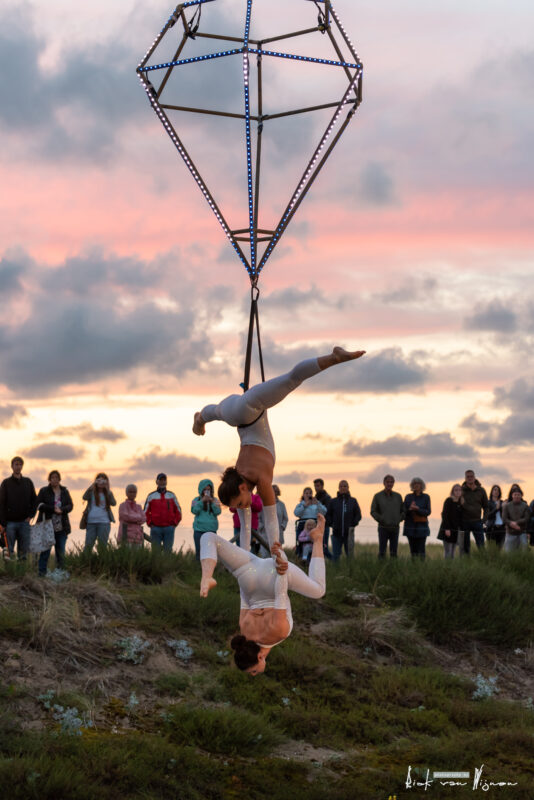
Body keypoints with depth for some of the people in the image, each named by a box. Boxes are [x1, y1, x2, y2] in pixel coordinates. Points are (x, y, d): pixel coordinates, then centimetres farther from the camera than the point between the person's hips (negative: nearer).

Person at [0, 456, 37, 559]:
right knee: (9, 551, -2)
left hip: (24, 522, 2)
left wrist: (30, 515, -1)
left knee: (24, 549, 3)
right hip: (10, 522, -2)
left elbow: (34, 500, 13)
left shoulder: (28, 482, 10)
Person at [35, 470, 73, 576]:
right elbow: (39, 505, -6)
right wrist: (53, 509, -15)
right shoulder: (44, 491, 3)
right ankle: (42, 573, -2)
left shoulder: (65, 491, 13)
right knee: (46, 550, -6)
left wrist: (62, 510, -14)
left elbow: (70, 505, 7)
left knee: (61, 551, 4)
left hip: (61, 527, 3)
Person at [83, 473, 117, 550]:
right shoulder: (92, 492, 8)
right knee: (88, 545, -2)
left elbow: (113, 503, -9)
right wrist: (92, 485, -20)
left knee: (103, 545, 0)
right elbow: (84, 497, -13)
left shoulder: (108, 493, 8)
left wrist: (108, 490, -16)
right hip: (91, 522, 0)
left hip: (104, 522, 0)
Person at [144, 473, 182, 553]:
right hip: (155, 529, -1)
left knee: (168, 551, -3)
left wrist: (174, 524, 3)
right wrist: (150, 524, -1)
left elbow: (178, 511, 14)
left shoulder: (172, 495, 11)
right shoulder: (151, 496, 7)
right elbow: (145, 512, 9)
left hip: (169, 529, 1)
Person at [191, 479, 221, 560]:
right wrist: (202, 501, -14)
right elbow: (194, 511, -7)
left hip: (212, 530, 1)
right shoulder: (196, 500, 7)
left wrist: (212, 502, -13)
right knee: (199, 551, -2)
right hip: (199, 530, -1)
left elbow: (218, 512, -2)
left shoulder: (215, 500, 9)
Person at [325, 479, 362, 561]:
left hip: (349, 533, 0)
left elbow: (358, 515, 8)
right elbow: (328, 515, 11)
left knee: (349, 555, 3)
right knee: (335, 556, -1)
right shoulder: (333, 501, 7)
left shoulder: (353, 501, 7)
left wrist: (353, 524, -6)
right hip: (336, 533, 0)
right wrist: (331, 524, -5)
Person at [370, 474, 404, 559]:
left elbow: (403, 510, 13)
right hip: (383, 528, -3)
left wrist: (399, 520, -4)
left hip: (395, 528, 3)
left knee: (394, 552, 4)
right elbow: (373, 512, -1)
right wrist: (382, 520, -13)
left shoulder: (398, 496, 7)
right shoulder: (377, 496, 0)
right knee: (382, 552, -4)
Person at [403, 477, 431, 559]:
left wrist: (417, 509, -17)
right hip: (411, 527, 2)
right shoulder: (408, 497, 9)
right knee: (413, 550, -1)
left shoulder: (426, 497, 5)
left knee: (421, 549, -10)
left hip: (422, 527, -2)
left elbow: (428, 512, -2)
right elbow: (404, 511, 6)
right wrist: (410, 509, -15)